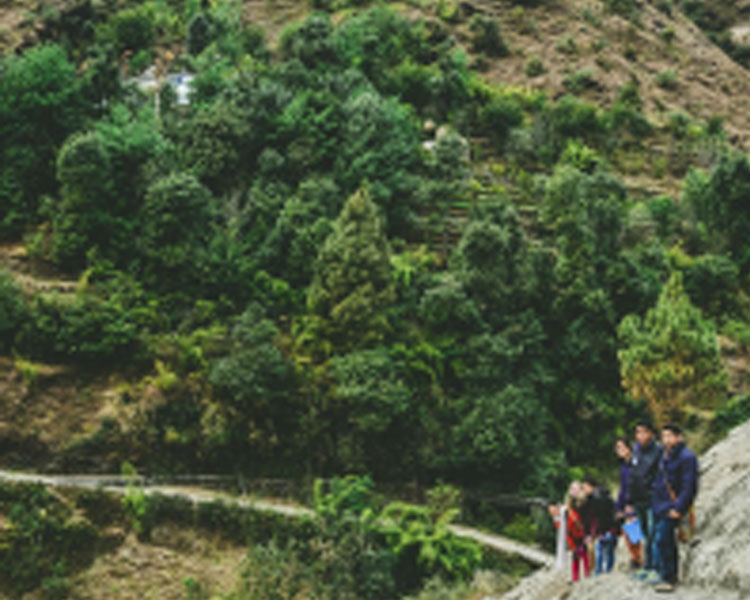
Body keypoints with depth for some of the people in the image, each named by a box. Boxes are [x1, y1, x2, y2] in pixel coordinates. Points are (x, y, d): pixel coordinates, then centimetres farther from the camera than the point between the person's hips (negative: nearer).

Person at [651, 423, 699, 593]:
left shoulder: (686, 457, -12)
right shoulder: (665, 456, 15)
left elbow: (688, 486, -16)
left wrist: (678, 508, -20)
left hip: (673, 505, -9)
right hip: (661, 505, 9)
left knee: (663, 540, -16)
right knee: (668, 542, 14)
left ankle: (667, 578, -12)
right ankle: (672, 577, 22)